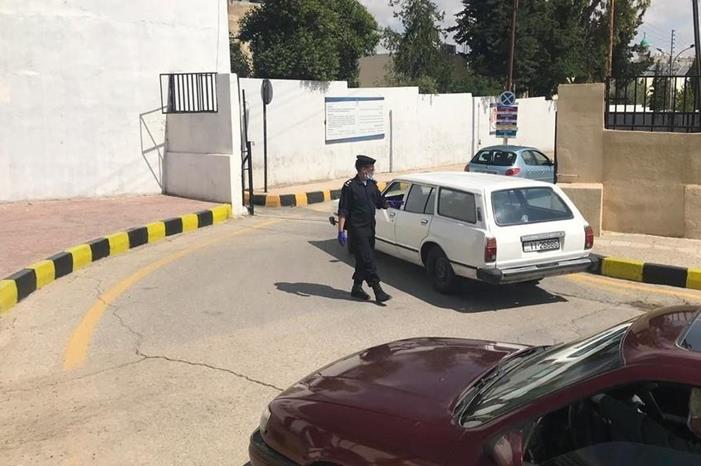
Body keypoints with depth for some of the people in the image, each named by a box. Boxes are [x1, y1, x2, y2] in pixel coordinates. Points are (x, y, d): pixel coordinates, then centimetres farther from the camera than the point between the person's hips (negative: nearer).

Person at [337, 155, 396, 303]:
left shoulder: (372, 184, 10)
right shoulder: (350, 186, -11)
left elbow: (381, 203, 21)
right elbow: (343, 211, -12)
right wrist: (341, 231, -16)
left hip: (370, 228, 7)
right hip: (356, 229, -7)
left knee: (363, 260, 13)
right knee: (368, 260, -8)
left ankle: (356, 288, 24)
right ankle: (378, 291, -8)